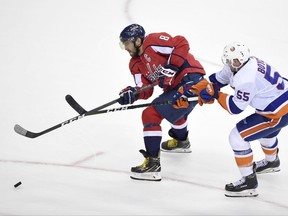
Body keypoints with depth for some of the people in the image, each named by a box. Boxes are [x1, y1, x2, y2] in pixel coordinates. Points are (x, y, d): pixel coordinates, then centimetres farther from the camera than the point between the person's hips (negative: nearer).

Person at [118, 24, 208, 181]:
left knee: (151, 115, -14)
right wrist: (132, 93, -14)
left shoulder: (153, 42, -12)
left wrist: (171, 66, -25)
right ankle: (181, 141, 70)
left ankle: (153, 163, -14)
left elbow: (182, 44, -20)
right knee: (174, 112, 40)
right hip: (174, 88, 11)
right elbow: (145, 90, 7)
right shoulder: (136, 64, 15)